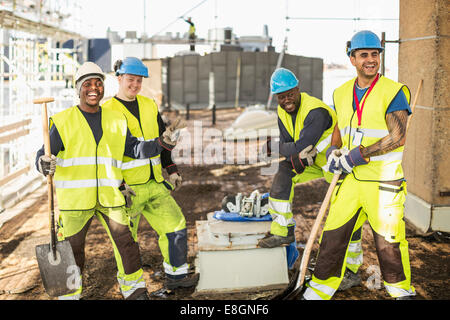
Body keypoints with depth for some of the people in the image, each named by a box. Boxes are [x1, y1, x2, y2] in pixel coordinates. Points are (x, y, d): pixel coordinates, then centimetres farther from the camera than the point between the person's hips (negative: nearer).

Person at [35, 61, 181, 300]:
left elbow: (134, 149, 13)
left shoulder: (116, 120, 10)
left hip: (109, 197, 3)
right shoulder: (63, 121, 0)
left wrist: (161, 144, -2)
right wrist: (43, 164, -27)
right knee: (72, 251, 8)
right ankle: (69, 294, 28)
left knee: (126, 244, 5)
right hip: (74, 198, -2)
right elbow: (44, 154, -3)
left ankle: (135, 291, 23)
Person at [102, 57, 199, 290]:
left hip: (155, 184, 6)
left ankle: (176, 275, 23)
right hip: (127, 188, -6)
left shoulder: (149, 105, 12)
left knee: (175, 224, 7)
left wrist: (171, 170, 14)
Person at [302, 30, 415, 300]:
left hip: (383, 181, -5)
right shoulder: (342, 93, 10)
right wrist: (334, 151, 2)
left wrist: (357, 155, -19)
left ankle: (401, 290, 28)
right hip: (350, 180, 5)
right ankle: (318, 292, 19)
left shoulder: (393, 92, -8)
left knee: (388, 241, 4)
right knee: (334, 235, 6)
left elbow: (398, 137, -16)